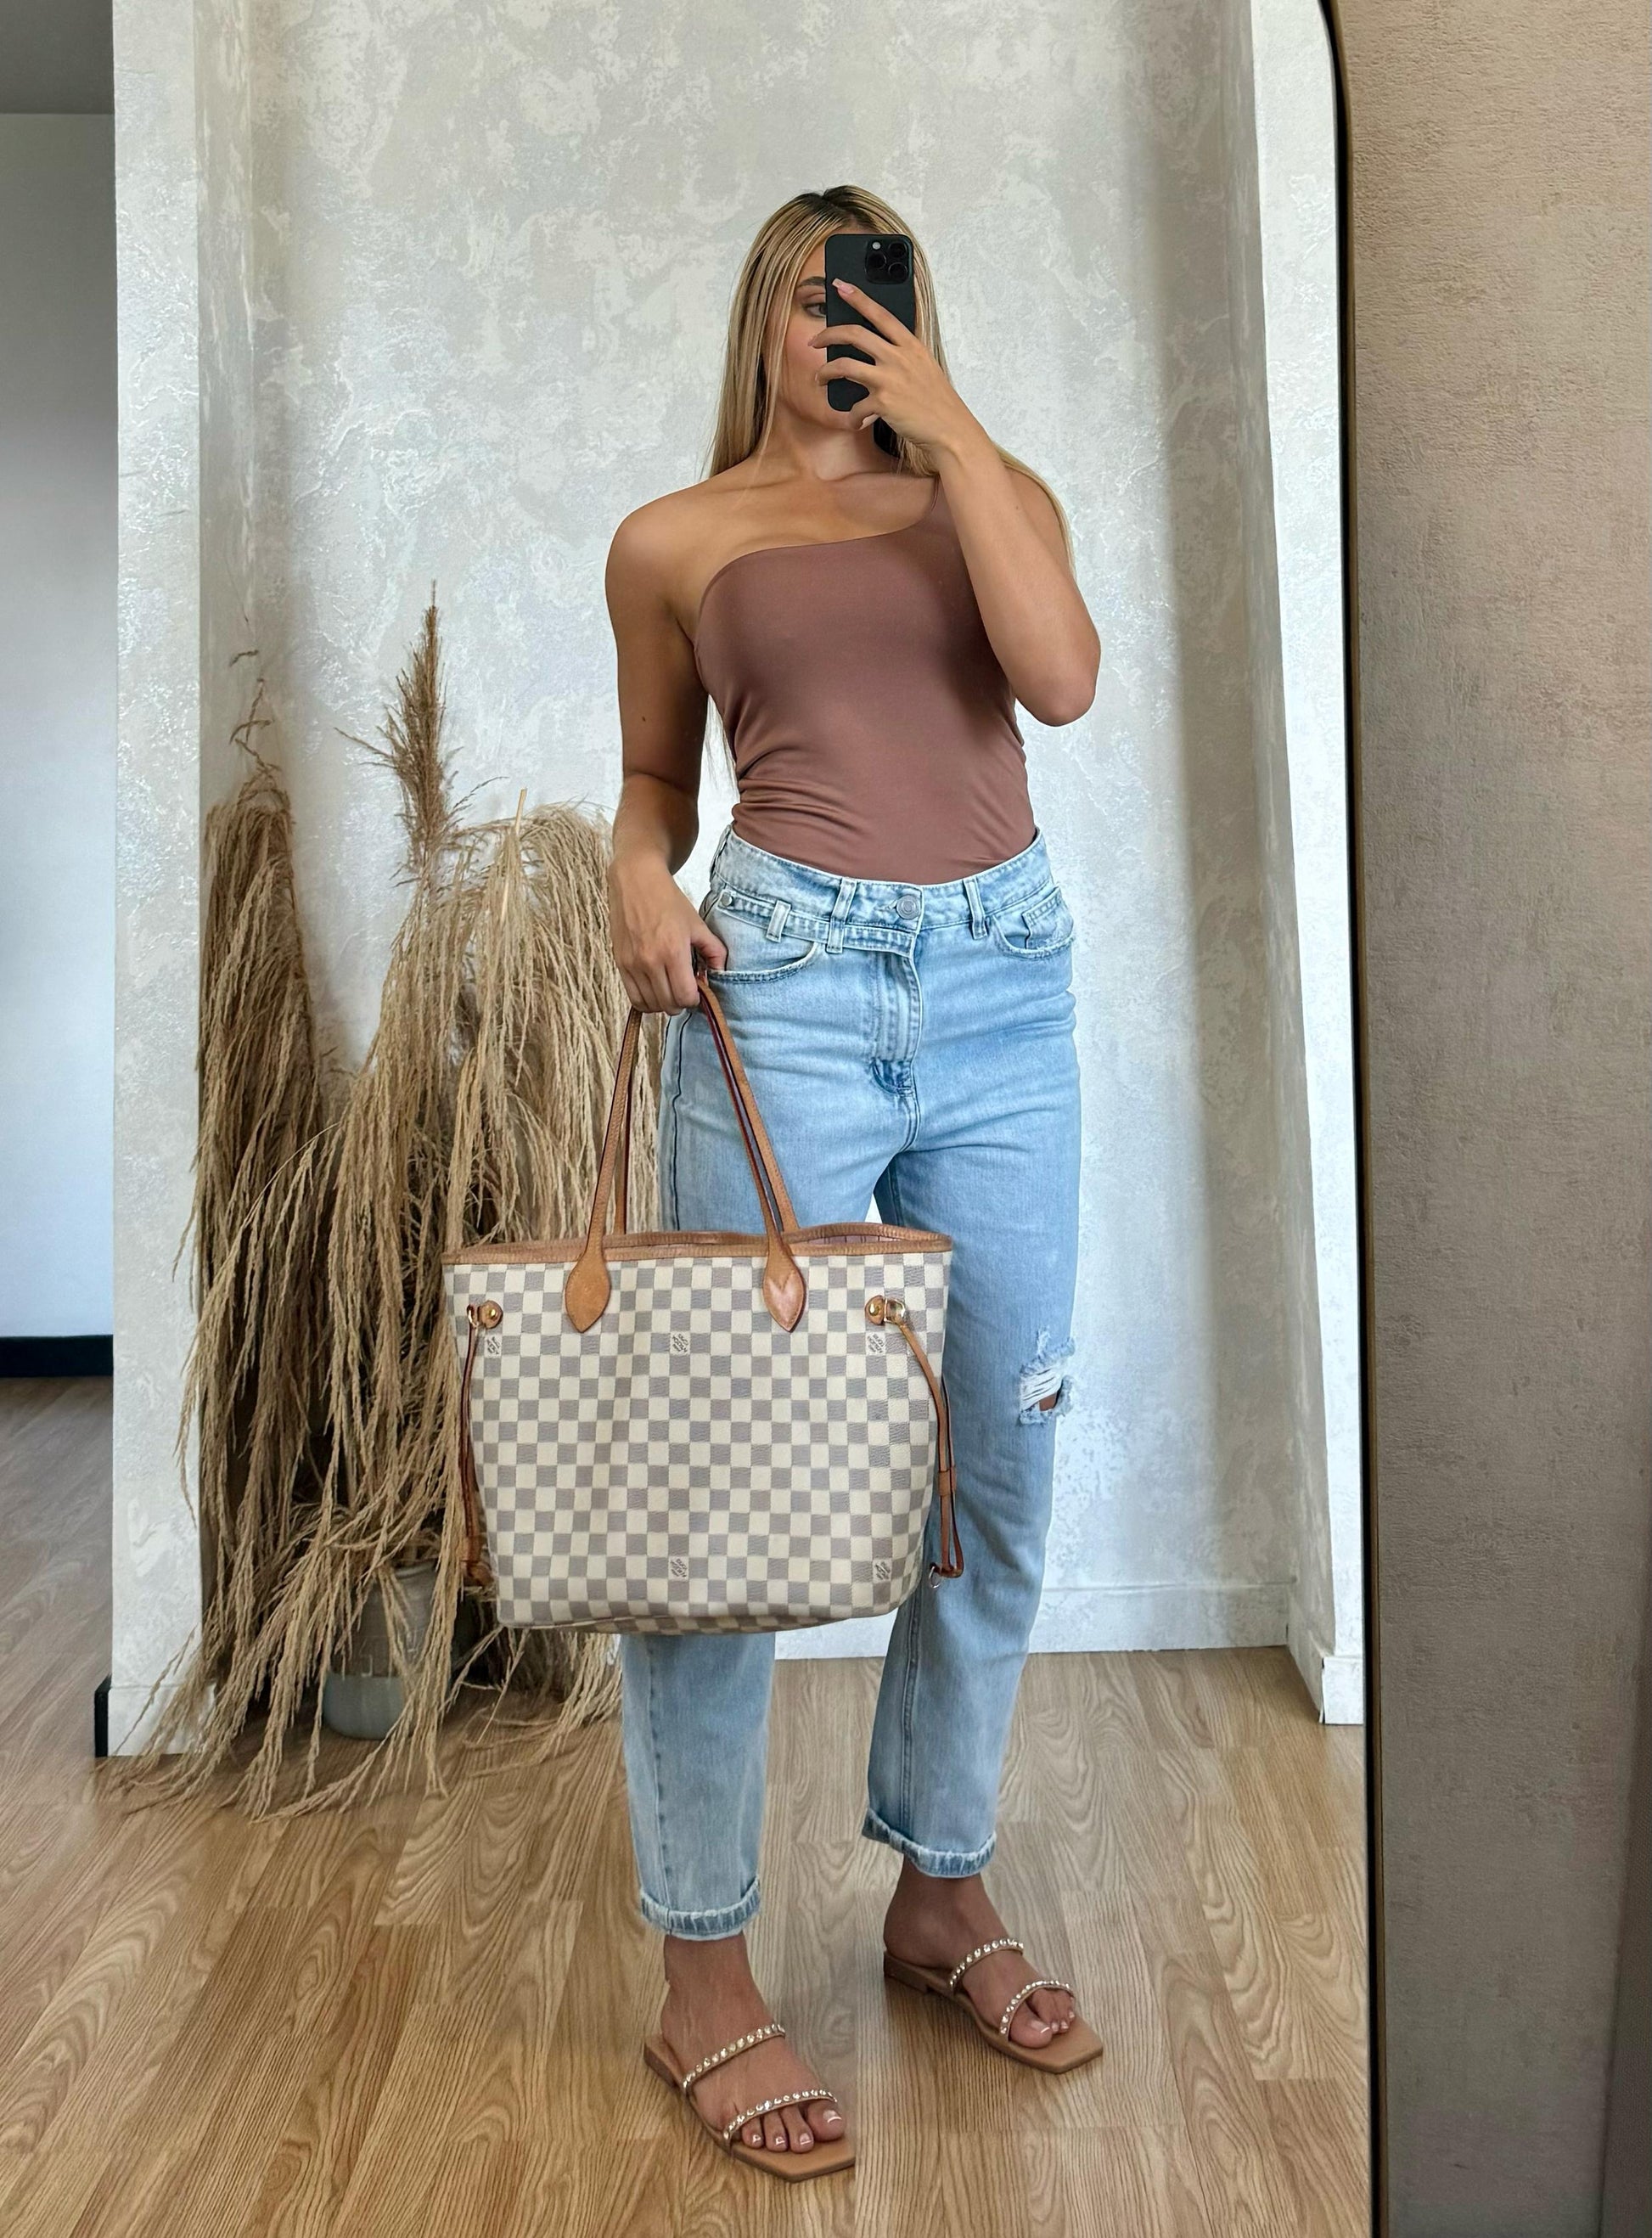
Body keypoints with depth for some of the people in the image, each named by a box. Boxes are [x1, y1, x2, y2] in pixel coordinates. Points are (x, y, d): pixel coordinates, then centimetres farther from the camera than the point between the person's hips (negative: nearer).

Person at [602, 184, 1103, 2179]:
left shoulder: (995, 491, 15)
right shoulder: (675, 539, 12)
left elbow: (1061, 675, -4)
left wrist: (950, 426, -1)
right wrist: (637, 880, -3)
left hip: (1004, 986, 3)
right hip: (785, 980, -2)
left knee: (1000, 1470, 6)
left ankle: (941, 1889, 26)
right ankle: (704, 1979, 10)